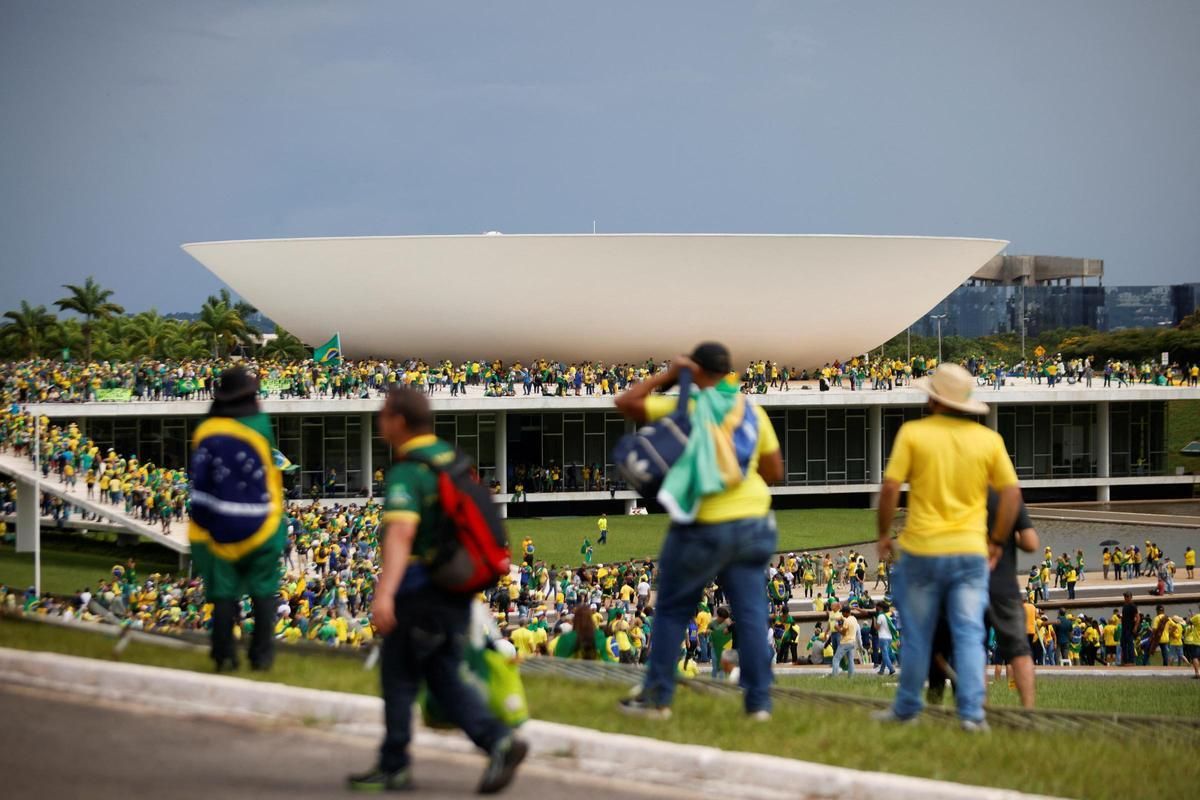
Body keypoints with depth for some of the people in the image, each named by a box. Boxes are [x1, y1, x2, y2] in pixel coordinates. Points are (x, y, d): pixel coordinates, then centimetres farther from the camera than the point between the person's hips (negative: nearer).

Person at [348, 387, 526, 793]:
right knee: (445, 677, 11)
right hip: (456, 590, 8)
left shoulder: (407, 474, -17)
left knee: (399, 676, 5)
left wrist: (384, 592, -42)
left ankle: (393, 767, 12)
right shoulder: (451, 459, 10)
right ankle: (499, 741, -5)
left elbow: (400, 534, -32)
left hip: (420, 590, -8)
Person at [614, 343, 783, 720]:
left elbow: (625, 403, -8)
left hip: (702, 527, -3)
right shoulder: (753, 411, 7)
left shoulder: (686, 407, -6)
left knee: (672, 610, 10)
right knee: (751, 614, 5)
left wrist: (667, 374, 0)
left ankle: (657, 697, 12)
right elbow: (775, 471, 10)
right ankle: (759, 701, 2)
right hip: (751, 522, 4)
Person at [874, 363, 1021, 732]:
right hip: (970, 550, 1)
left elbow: (890, 488, -7)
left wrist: (884, 534, 5)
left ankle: (907, 708, 21)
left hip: (922, 549, -1)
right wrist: (997, 541, 12)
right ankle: (972, 712, -7)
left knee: (917, 634, 11)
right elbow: (1012, 493, 2)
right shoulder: (989, 440, 2)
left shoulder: (913, 433, -5)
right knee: (969, 634, 1)